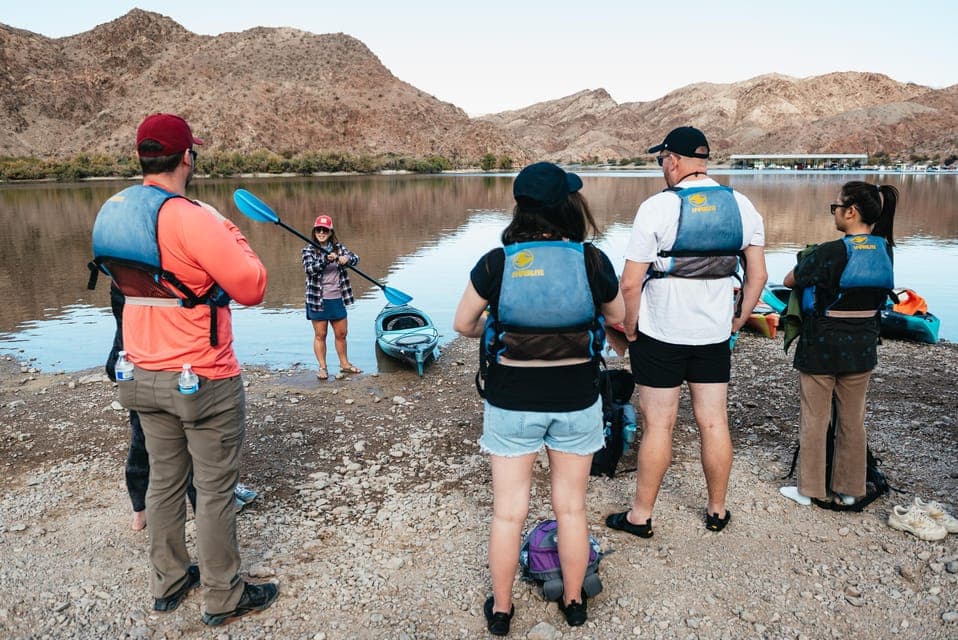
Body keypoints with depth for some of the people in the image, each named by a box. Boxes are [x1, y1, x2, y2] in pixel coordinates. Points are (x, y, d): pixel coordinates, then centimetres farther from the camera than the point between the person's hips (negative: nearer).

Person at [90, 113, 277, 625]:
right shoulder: (190, 218, -22)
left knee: (163, 482, 20)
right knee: (214, 491, 7)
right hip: (204, 382, -7)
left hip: (146, 377, 8)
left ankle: (169, 583, 37)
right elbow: (252, 288, -18)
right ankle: (223, 598, 23)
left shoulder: (113, 212, 3)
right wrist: (231, 236, -4)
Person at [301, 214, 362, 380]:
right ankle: (322, 368, 16)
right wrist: (327, 260, -33)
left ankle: (344, 364, 29)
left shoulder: (338, 247, 6)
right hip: (318, 300, -4)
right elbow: (310, 269, -19)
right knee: (320, 335, 6)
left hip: (337, 299, 4)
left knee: (341, 334, 13)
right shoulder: (309, 250, -5)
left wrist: (347, 258, -21)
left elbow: (355, 259, 2)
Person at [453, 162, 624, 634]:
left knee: (508, 511, 14)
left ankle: (500, 609, 31)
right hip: (576, 399, 1)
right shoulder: (593, 261, -12)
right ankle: (573, 602, 37)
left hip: (511, 401, -1)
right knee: (571, 507, 18)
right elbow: (617, 316, 6)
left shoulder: (496, 263, -14)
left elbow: (463, 323, -1)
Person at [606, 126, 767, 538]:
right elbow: (758, 275, 6)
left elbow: (631, 283, -16)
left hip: (660, 334, -4)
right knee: (714, 423, 13)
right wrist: (738, 320, 17)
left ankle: (641, 516, 18)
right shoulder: (743, 206, 2)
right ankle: (717, 511, 28)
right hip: (714, 334, 5)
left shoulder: (658, 207, -13)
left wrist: (629, 330, -3)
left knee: (658, 425, 4)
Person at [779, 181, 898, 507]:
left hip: (822, 346, -6)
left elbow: (789, 281, -8)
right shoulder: (885, 250, -2)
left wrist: (807, 264, 13)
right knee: (853, 420, 16)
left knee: (814, 419, 7)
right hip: (862, 346, 6)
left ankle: (809, 489, 18)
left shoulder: (830, 253, -21)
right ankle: (849, 488, 28)